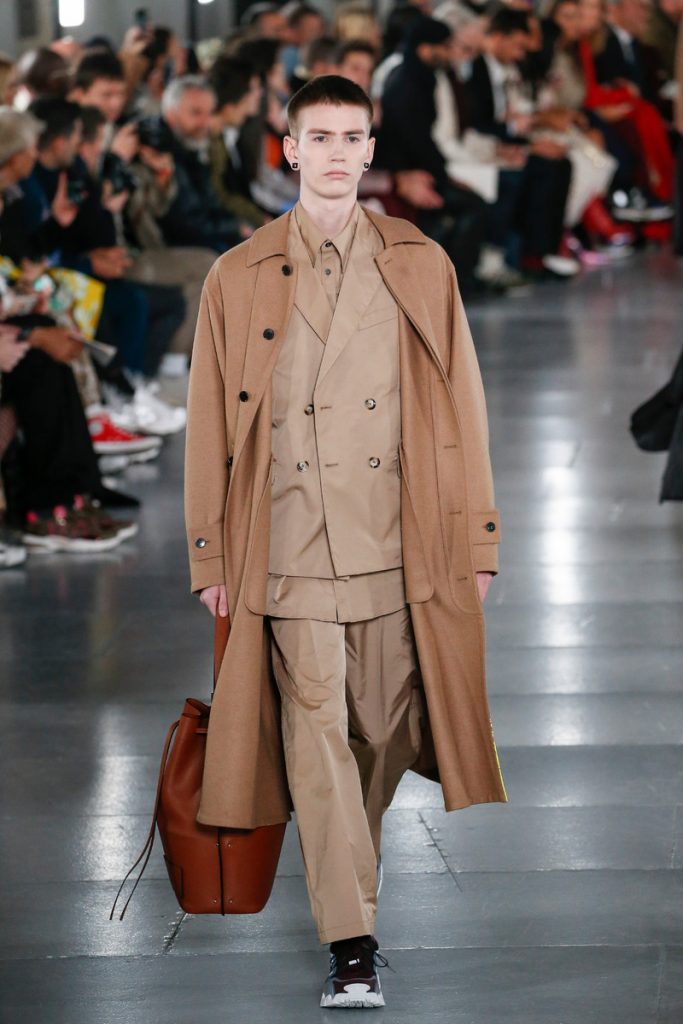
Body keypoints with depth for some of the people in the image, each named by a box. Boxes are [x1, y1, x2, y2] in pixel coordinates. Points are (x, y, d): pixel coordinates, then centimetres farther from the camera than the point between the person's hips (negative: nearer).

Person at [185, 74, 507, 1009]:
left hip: (398, 548, 1)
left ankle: (356, 849, 39)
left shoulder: (420, 269, 8)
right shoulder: (239, 280, 6)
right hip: (290, 553, -1)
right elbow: (210, 427, 8)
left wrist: (474, 539, 5)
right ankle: (352, 944, -8)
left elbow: (461, 409, 8)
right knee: (318, 737, -8)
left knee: (386, 728, 7)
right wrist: (211, 555, 6)